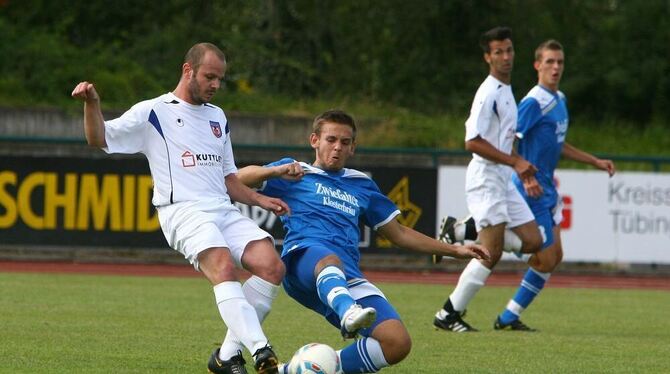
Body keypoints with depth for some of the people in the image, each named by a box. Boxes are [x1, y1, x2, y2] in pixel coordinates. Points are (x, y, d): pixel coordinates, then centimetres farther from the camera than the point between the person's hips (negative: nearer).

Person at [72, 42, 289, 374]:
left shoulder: (217, 117, 26)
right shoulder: (153, 112, 7)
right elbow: (99, 139, -1)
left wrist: (259, 199, 15)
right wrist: (92, 104, -19)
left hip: (224, 210, 6)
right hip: (183, 211, -6)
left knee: (272, 266, -16)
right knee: (223, 268, -32)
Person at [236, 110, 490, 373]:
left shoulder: (362, 185, 34)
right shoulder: (296, 173, 23)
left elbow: (399, 234, 39)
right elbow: (239, 178, 10)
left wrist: (455, 251, 33)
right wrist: (277, 171, -9)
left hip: (349, 279, 5)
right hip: (303, 256, -5)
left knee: (398, 343, -17)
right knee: (330, 260, -42)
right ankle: (348, 312, -77)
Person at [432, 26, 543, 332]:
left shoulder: (506, 91, 17)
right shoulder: (488, 93, -14)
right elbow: (473, 142, -21)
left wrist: (525, 174, 20)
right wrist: (515, 162, -20)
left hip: (504, 180, 9)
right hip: (486, 178, -9)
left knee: (533, 241, 3)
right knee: (491, 254, -12)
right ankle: (449, 314, -4)